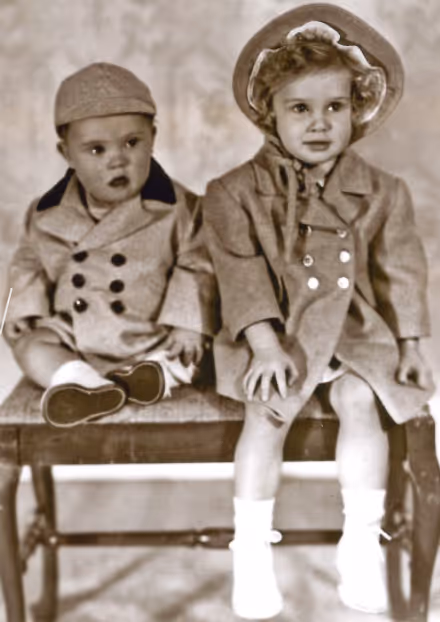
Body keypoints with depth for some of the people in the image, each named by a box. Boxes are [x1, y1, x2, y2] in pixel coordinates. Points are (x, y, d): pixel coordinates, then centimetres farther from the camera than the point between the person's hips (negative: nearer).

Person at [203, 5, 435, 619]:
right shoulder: (240, 190, -3)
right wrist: (266, 342, -19)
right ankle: (251, 549, -10)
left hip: (354, 330, 2)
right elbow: (241, 272, -9)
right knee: (269, 409, -24)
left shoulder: (380, 192, 5)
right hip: (275, 333, -1)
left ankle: (361, 541, -8)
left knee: (360, 400, -23)